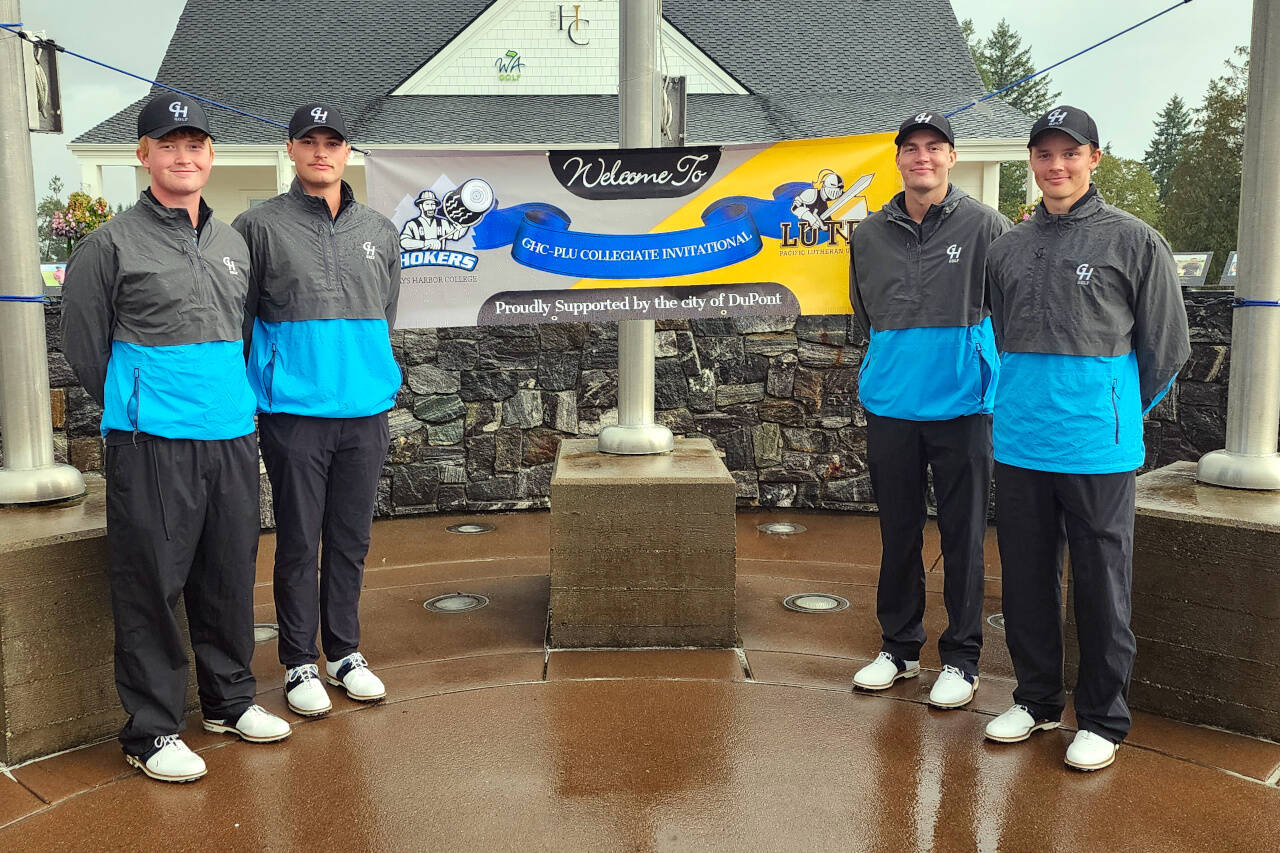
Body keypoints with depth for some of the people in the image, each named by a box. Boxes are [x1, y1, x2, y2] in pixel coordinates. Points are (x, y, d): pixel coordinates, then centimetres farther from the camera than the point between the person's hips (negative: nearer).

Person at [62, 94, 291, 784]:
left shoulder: (233, 243, 15)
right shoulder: (111, 246, -3)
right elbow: (84, 344, 2)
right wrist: (132, 409, 6)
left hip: (232, 440, 5)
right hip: (151, 446, -5)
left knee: (230, 576, 13)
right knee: (151, 584, -1)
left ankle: (229, 700, 29)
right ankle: (151, 732, 12)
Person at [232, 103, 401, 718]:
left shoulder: (379, 231, 13)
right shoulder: (259, 226, 0)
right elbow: (236, 318, 2)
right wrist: (253, 389, 0)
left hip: (366, 413, 4)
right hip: (293, 414, -3)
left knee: (351, 541, 11)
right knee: (299, 544, 3)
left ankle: (344, 653, 25)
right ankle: (299, 663, 16)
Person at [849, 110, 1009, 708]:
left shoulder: (983, 225, -4)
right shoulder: (870, 233, 9)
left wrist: (970, 357, 2)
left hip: (962, 407, -3)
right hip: (890, 406, 4)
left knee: (963, 537, 3)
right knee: (898, 533, 12)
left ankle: (960, 659, 15)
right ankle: (898, 647, 25)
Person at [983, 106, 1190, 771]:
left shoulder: (1134, 241, -2)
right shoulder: (1007, 248, 11)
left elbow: (1166, 348, 3)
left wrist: (1119, 414, 4)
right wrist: (1022, 405, 14)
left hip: (1098, 450, -4)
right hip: (1019, 446, 5)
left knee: (1102, 586, 3)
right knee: (1027, 580, 12)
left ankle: (1102, 719, 18)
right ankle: (1037, 698, 28)